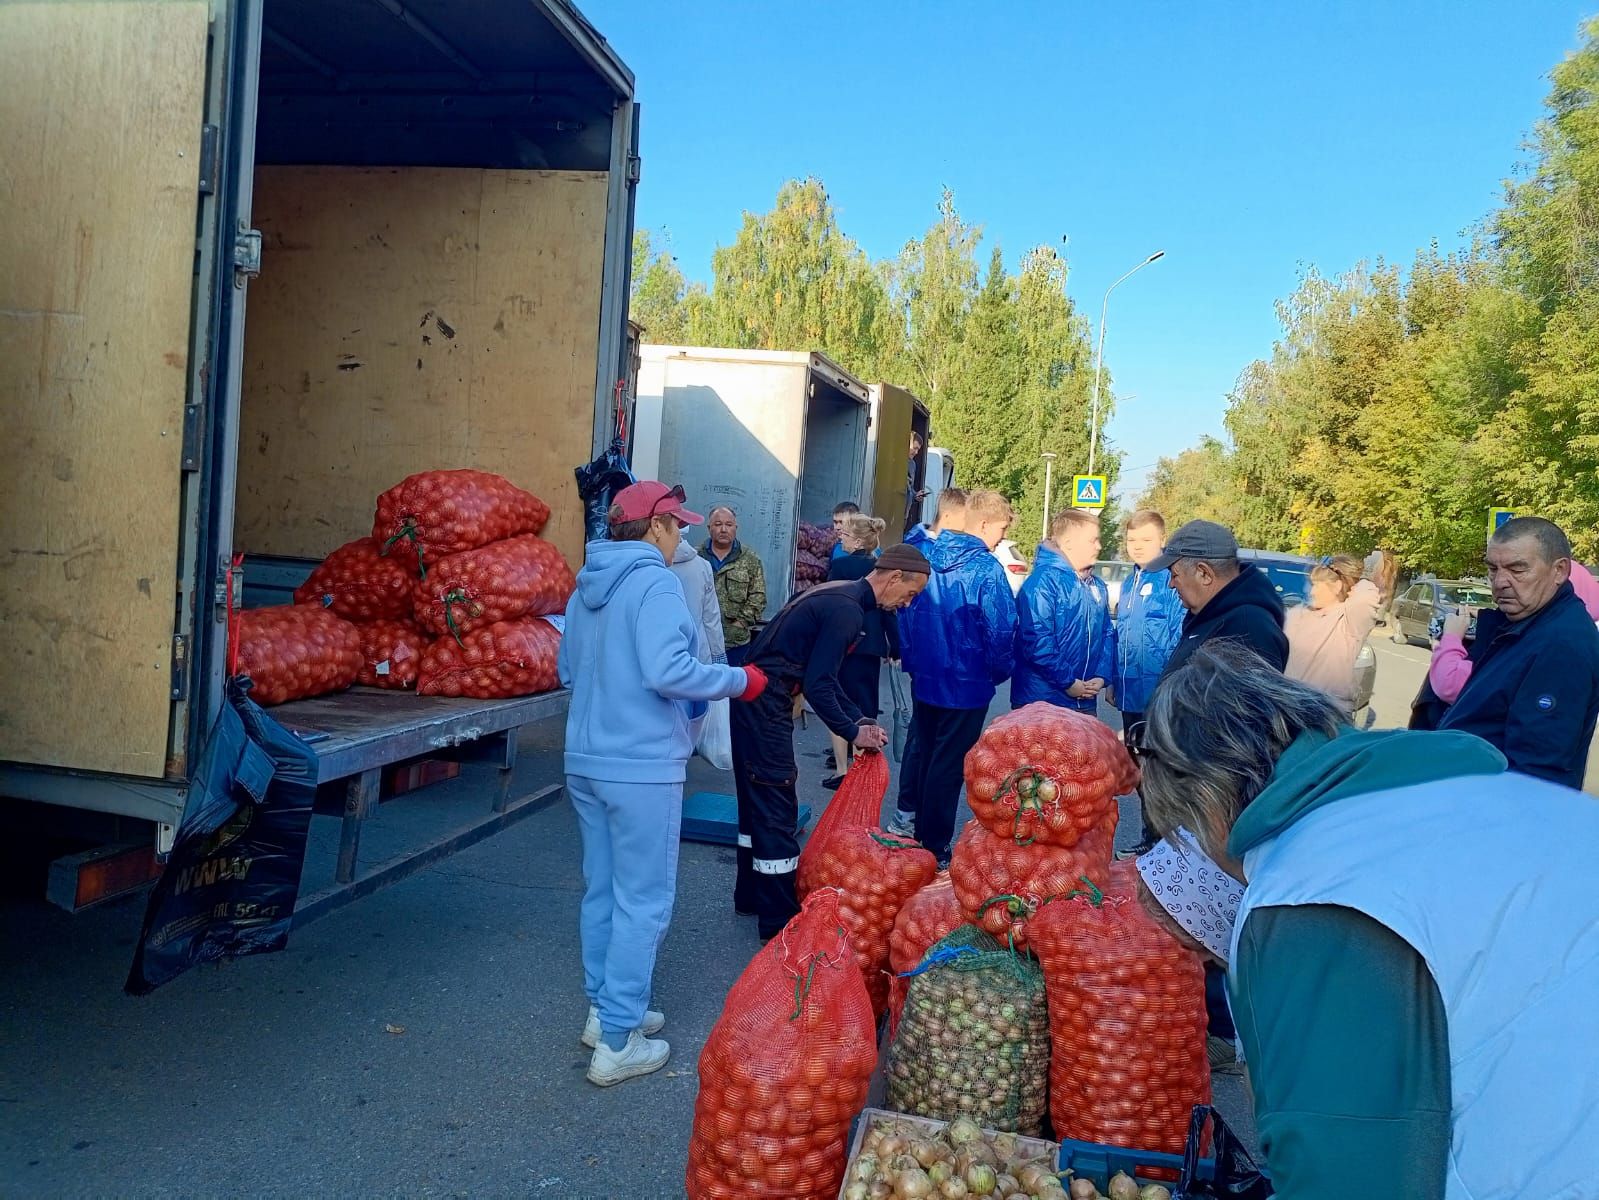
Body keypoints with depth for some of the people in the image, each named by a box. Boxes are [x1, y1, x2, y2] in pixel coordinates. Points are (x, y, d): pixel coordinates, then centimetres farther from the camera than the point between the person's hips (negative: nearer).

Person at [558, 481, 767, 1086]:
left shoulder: (588, 584, 11)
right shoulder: (653, 583, -15)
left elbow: (567, 669, 18)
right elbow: (667, 670, -25)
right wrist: (738, 681, -13)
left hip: (586, 760, 9)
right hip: (642, 768, -8)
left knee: (601, 892, 18)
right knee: (642, 902, 1)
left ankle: (604, 1009, 31)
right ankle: (617, 1043, 6)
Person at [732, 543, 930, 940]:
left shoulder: (840, 596, 14)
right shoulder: (848, 611, -18)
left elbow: (824, 676, 18)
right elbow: (818, 685, -20)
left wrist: (859, 721, 11)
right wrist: (853, 733, -10)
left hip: (755, 699, 11)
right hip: (766, 707, -11)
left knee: (757, 802, 20)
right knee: (777, 810, -3)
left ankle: (751, 895, 33)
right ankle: (779, 918, 5)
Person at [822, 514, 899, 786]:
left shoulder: (840, 565, -10)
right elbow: (889, 610, 5)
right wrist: (895, 648, 11)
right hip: (872, 645, 5)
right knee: (865, 708, 13)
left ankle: (842, 770, 4)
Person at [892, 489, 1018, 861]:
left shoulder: (926, 556, 0)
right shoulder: (986, 568, -19)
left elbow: (906, 610, 8)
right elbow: (1001, 630, -21)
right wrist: (1000, 672, -3)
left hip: (924, 677, 6)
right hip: (967, 683, -6)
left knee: (920, 746, 25)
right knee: (948, 763, 5)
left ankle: (907, 817, 38)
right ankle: (933, 849, 14)